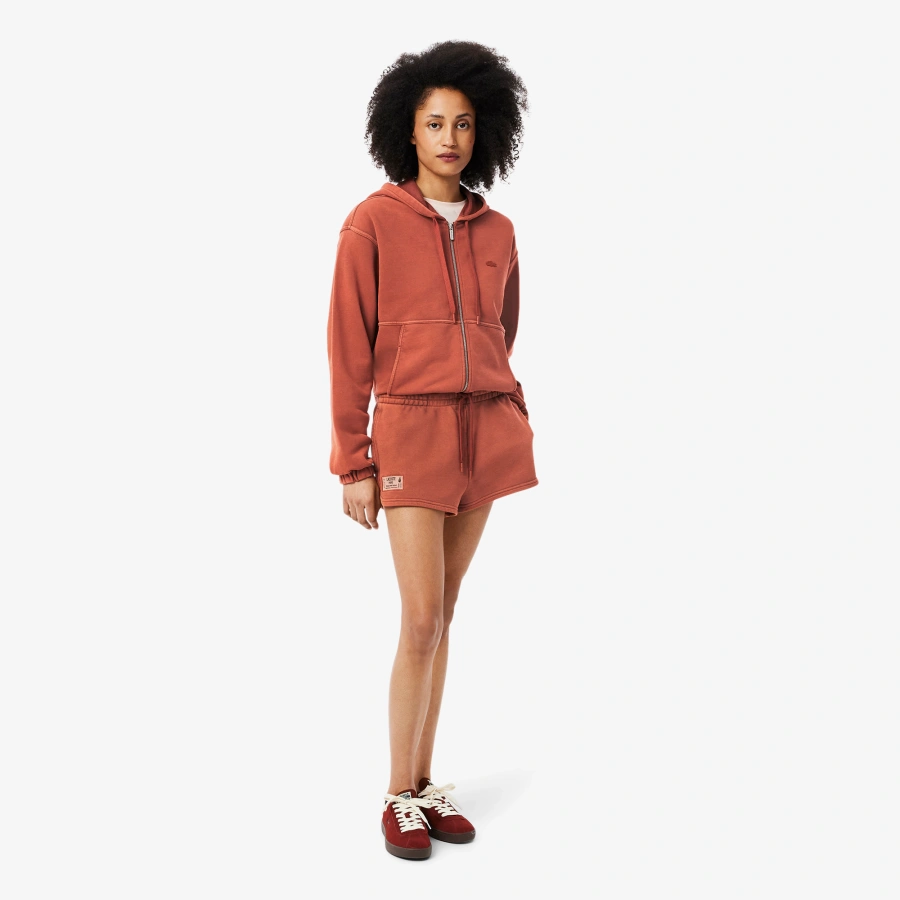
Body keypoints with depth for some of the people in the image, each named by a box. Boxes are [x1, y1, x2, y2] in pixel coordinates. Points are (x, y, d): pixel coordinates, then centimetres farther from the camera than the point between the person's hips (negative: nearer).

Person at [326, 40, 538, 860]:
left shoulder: (498, 232, 9)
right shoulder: (373, 222, -5)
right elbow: (350, 351, -5)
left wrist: (515, 429, 13)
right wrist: (353, 464, -7)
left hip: (486, 429, 5)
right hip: (413, 430, -4)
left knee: (443, 613, 9)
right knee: (422, 621, -8)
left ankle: (426, 784, 19)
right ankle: (401, 796, 9)